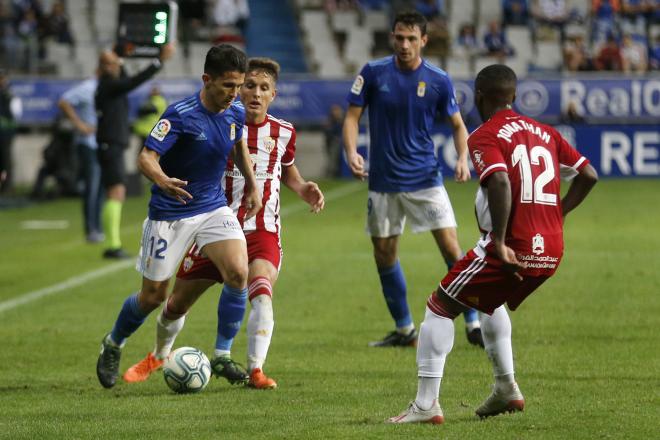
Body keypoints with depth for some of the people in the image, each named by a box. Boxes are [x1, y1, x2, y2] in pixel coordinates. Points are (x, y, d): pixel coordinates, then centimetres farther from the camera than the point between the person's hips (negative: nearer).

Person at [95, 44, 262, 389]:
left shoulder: (235, 113, -3)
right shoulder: (180, 115, -22)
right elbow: (146, 158, -28)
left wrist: (252, 185, 20)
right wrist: (162, 180, -48)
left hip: (214, 208, 4)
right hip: (169, 214, -4)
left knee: (238, 272, -19)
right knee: (153, 296, 5)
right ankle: (113, 344, 34)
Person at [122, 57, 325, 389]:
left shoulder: (283, 133, 1)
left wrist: (303, 189, 1)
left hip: (262, 230, 0)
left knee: (261, 292, -30)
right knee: (177, 303, 11)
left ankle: (256, 370, -26)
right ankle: (159, 356, 40)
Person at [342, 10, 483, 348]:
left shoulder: (438, 81, -4)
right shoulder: (373, 73, -5)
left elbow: (457, 124, 7)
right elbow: (352, 116, 0)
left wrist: (463, 158, -10)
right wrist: (351, 152, -19)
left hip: (425, 178, -1)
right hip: (383, 180, 1)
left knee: (450, 245, -10)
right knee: (384, 254, 6)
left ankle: (473, 325, -1)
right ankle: (404, 330, 21)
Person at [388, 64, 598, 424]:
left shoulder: (484, 137, -6)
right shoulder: (544, 132, 14)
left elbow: (501, 181, -25)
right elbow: (588, 175, 13)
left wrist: (499, 244, -25)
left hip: (511, 250, -7)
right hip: (551, 252, 7)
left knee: (440, 308, 5)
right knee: (490, 300, 34)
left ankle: (426, 405, -2)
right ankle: (506, 388, 31)